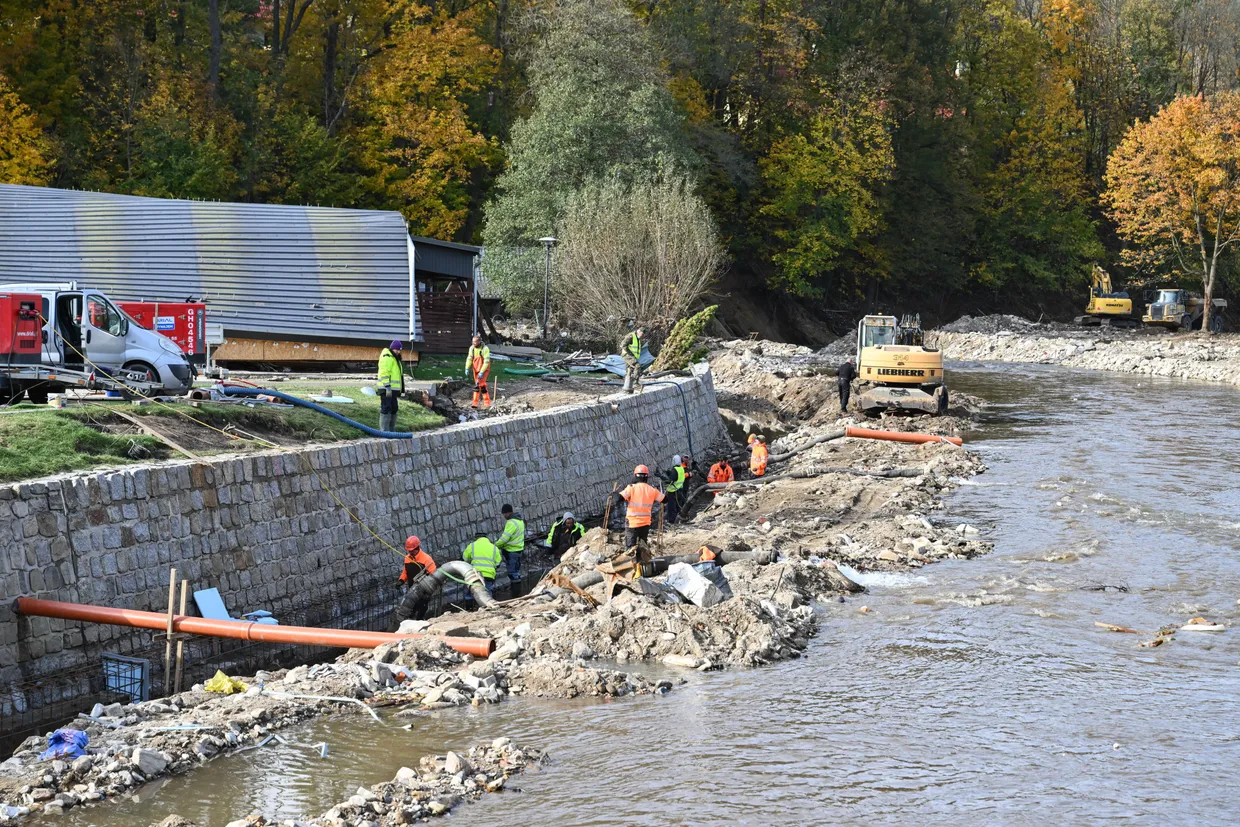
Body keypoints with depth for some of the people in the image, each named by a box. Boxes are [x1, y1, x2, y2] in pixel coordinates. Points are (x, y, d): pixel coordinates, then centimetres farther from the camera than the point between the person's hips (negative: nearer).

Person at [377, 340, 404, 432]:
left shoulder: (394, 358, 22)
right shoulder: (387, 357, -11)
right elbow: (384, 373, -20)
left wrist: (400, 390, 28)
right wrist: (387, 386, -27)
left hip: (392, 389, 11)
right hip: (387, 389, -11)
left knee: (393, 409, 14)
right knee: (386, 409, -12)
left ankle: (391, 430, 22)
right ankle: (384, 431, -14)